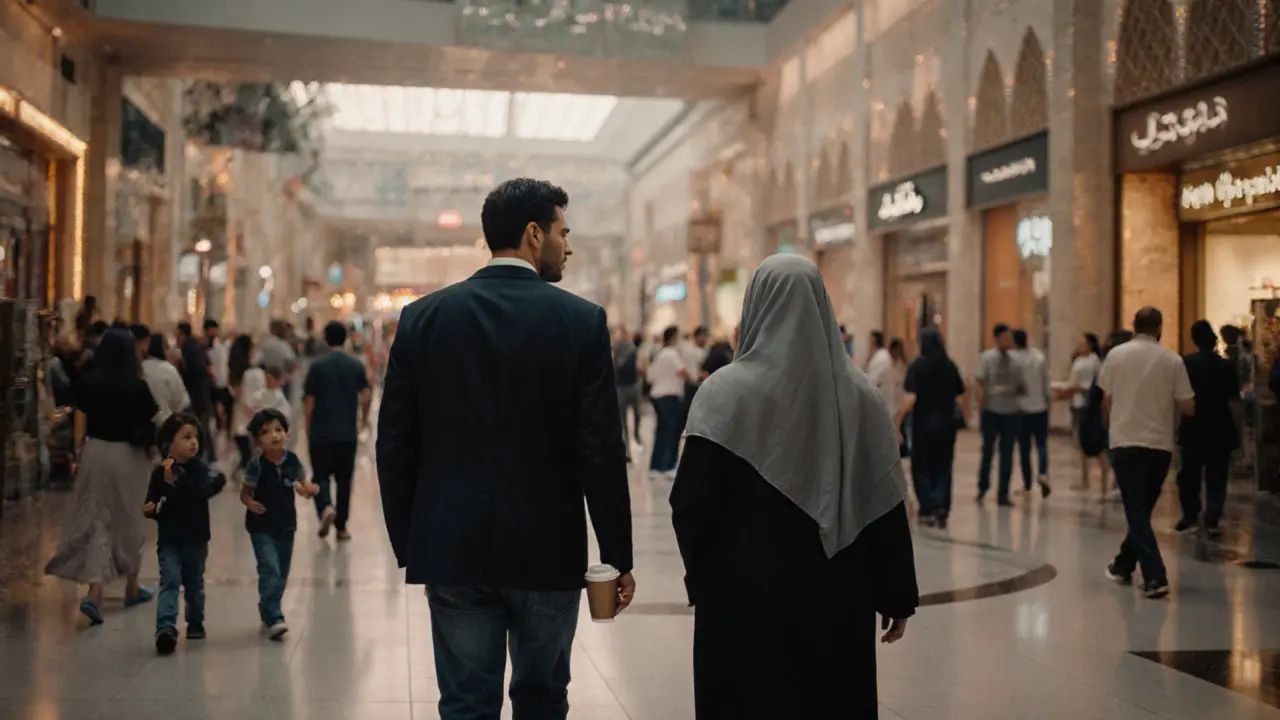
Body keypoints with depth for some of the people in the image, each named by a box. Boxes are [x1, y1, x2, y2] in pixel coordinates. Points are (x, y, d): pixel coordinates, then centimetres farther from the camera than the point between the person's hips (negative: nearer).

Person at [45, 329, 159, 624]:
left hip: (95, 452, 2)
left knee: (97, 519, 5)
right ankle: (132, 587, 28)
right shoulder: (137, 386, -10)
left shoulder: (88, 383, -3)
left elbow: (80, 421, -2)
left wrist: (78, 452, 7)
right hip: (128, 455, -2)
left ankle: (95, 593, -11)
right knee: (129, 520, 14)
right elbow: (153, 418, -1)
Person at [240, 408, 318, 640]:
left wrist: (309, 490, -13)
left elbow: (302, 485, 9)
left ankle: (267, 612, 33)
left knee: (282, 573, 14)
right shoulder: (257, 464, -14)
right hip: (262, 527, -4)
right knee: (270, 571, -15)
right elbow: (245, 492, -7)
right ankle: (274, 619, -15)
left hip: (286, 525, 5)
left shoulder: (292, 460, -5)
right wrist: (250, 503, -28)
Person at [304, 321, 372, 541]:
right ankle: (341, 527, 13)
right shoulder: (356, 365, 1)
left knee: (320, 475, 8)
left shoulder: (317, 365, -3)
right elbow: (366, 396, -5)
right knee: (344, 479, 11)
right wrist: (364, 418, 15)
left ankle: (326, 507, -21)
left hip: (321, 433, -2)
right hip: (348, 433, 2)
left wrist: (308, 432, 7)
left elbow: (310, 402, -2)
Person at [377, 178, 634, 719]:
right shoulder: (581, 320, -8)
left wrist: (408, 547, 11)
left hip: (452, 549, 2)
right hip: (548, 551, -1)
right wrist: (618, 558, 0)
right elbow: (601, 451, -9)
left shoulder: (423, 317, 0)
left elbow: (395, 445, 1)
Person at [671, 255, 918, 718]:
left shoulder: (727, 392, -12)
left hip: (746, 595, -3)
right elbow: (887, 507, 0)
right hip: (838, 597, 3)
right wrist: (897, 597, 9)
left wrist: (701, 576, 6)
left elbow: (691, 504, -12)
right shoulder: (860, 394, -2)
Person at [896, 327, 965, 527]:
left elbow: (910, 398, -17)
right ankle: (942, 508, 2)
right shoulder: (950, 366, 4)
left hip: (924, 424, -3)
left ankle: (928, 508, 3)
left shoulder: (917, 365, -8)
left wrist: (897, 421, -15)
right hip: (946, 424, 3)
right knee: (943, 469, 12)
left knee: (922, 468, 10)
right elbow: (960, 395, 5)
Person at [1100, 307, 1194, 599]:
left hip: (1126, 442, -1)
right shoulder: (1173, 360, -2)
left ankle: (1155, 577, -12)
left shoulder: (1116, 355, -2)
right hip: (1160, 444, 1)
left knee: (1137, 511, -1)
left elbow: (1106, 402, 3)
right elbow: (1187, 407, -2)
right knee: (1143, 509, 18)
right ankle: (1124, 564, 29)